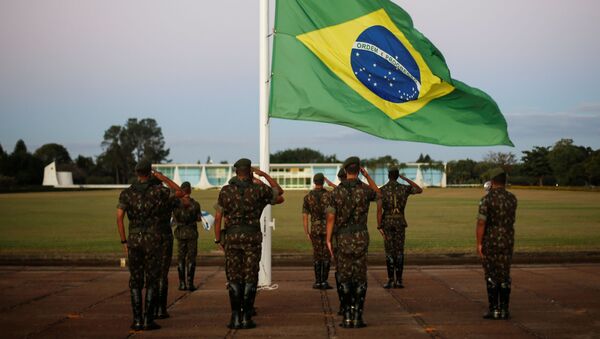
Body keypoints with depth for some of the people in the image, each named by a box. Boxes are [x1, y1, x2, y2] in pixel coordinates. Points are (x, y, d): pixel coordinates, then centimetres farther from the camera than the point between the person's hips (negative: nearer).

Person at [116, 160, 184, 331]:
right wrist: (163, 178, 15)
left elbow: (119, 218, -5)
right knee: (152, 281, 2)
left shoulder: (126, 193, 2)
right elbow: (180, 193, 11)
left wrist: (124, 242, 3)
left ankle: (137, 321, 3)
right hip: (152, 240, -2)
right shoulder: (158, 190, -3)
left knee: (135, 281, 8)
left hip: (134, 240, 2)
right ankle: (148, 320, -3)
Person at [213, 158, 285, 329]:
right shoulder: (259, 189, -1)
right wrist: (265, 175, 20)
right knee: (250, 278, 3)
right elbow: (280, 193, 18)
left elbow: (218, 217, 2)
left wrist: (217, 239, 10)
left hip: (233, 237, 1)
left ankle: (235, 317, 2)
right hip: (252, 237, -1)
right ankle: (246, 317, 0)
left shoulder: (226, 191, 2)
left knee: (234, 278, 6)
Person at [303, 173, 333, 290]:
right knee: (326, 255, 2)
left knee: (317, 255, 9)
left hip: (315, 228, 2)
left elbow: (304, 216, 0)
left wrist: (306, 232, 6)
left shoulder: (308, 197, 0)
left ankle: (318, 282, 6)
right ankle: (324, 281, -3)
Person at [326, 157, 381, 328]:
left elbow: (331, 217, -5)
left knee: (344, 279, 4)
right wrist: (367, 176, 20)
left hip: (343, 238, 0)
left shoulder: (336, 191, -3)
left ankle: (347, 317, 2)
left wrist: (328, 240, 0)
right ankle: (357, 317, -1)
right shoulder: (365, 189, -4)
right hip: (360, 237, 0)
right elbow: (378, 195, 22)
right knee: (360, 279, 3)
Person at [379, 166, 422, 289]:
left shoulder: (382, 190, -4)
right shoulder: (404, 188, -1)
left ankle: (391, 280, -1)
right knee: (399, 251, 4)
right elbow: (420, 190, 16)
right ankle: (399, 280, 0)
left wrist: (379, 226, -3)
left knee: (389, 251, 2)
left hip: (387, 222, -1)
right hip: (400, 222, 1)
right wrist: (406, 178, 16)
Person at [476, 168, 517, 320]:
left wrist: (479, 243, -9)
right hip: (507, 241, 4)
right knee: (505, 276, 7)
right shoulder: (512, 198, 4)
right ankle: (504, 310, 7)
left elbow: (481, 223, -15)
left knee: (491, 277, 1)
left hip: (490, 241, -4)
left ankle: (494, 310, 1)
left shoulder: (487, 199, -12)